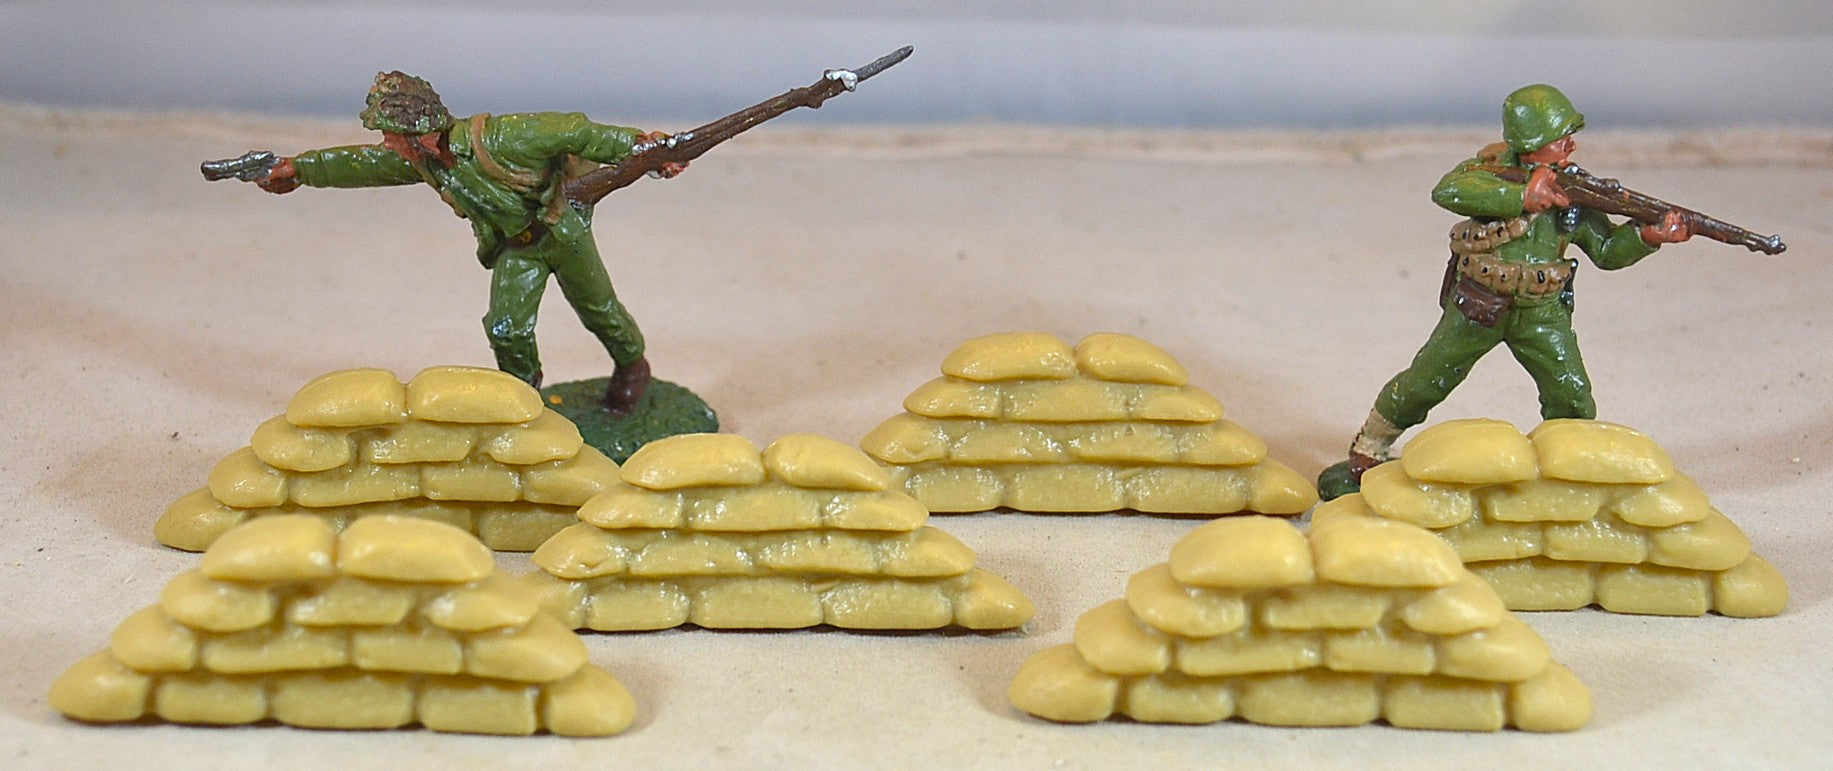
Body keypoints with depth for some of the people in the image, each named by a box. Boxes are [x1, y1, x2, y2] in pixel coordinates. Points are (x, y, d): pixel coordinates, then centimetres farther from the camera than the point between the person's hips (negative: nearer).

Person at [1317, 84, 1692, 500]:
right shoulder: (1495, 168, -14)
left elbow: (1607, 250, 5)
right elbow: (1447, 191, -35)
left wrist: (1650, 234, -14)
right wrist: (1525, 196, -36)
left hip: (1541, 313, 3)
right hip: (1476, 306, -3)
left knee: (1572, 397, -2)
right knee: (1420, 386, 4)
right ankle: (1361, 461, 20)